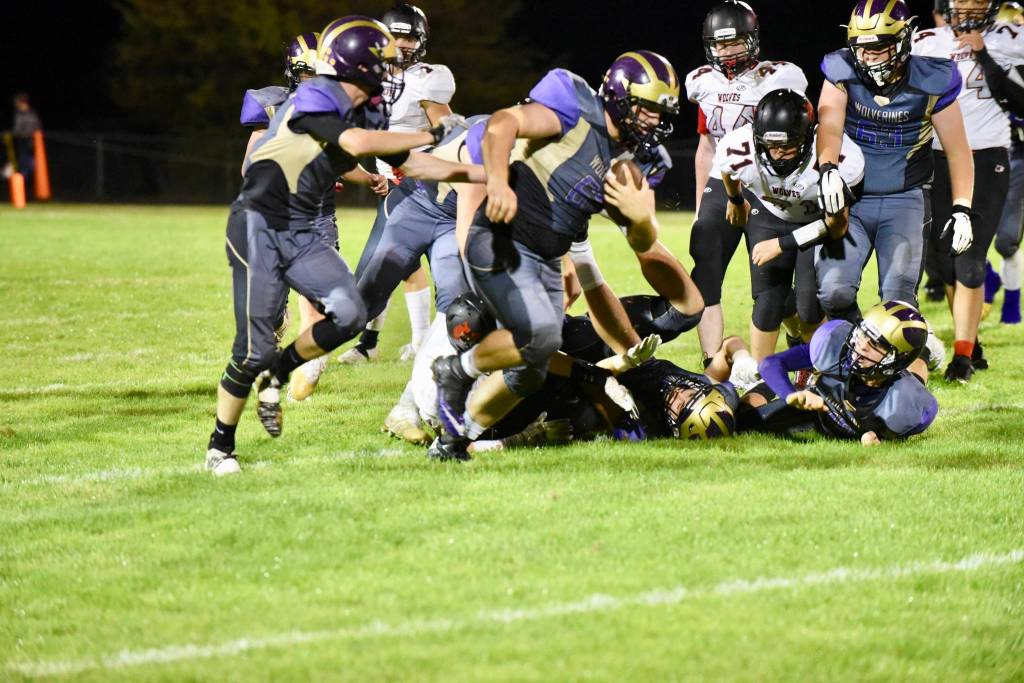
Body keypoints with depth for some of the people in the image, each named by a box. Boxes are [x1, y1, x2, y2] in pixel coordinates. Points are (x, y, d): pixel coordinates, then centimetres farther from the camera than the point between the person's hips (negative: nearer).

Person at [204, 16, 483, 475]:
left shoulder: (366, 114, 7)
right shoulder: (315, 98, -18)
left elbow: (410, 164, 16)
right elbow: (355, 144, -32)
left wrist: (486, 176, 13)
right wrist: (431, 136, -24)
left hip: (301, 233, 8)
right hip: (259, 226, -7)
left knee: (349, 315, -11)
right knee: (255, 348, -5)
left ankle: (276, 376, 13)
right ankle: (220, 447, 13)